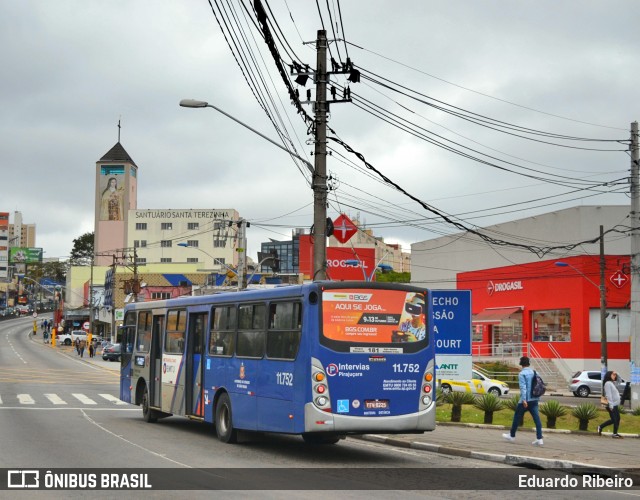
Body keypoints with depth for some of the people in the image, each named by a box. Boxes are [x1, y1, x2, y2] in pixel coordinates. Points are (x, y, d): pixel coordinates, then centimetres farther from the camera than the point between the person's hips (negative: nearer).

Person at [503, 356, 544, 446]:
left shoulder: (522, 374, -9)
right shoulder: (534, 373, 11)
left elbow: (523, 387, -18)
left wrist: (524, 400, -24)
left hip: (525, 400, -6)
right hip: (534, 399, 6)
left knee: (517, 417, 10)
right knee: (536, 418, -1)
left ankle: (512, 436, 22)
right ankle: (539, 439, -9)